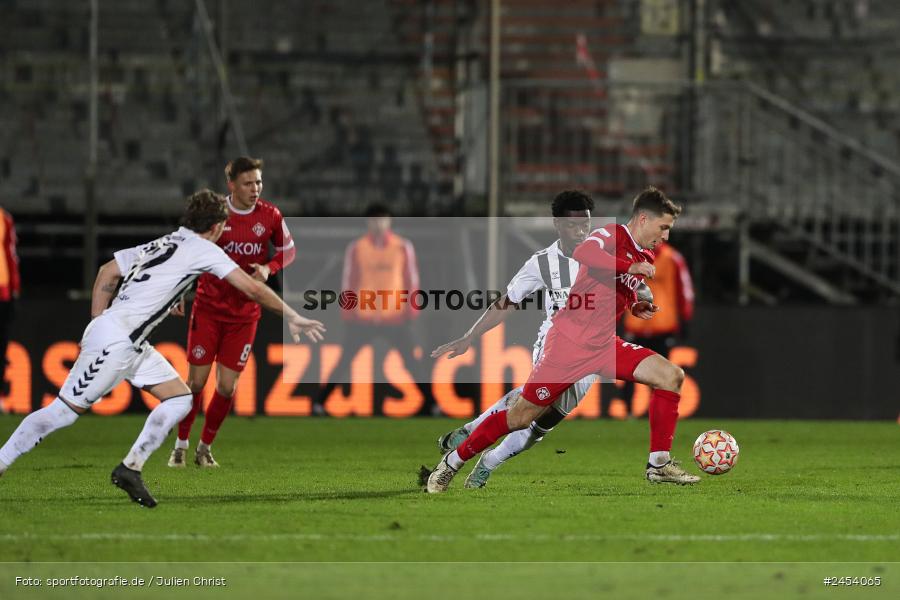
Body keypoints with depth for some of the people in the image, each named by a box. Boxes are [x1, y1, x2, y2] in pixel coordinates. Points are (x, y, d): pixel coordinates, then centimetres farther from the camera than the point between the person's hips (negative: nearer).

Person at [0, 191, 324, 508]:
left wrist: (97, 325, 23)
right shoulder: (203, 249, -4)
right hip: (116, 340, -9)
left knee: (180, 398, 8)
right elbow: (252, 288, -6)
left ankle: (130, 468, 4)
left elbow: (106, 273, 23)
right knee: (64, 411, -7)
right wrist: (291, 317, 5)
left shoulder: (161, 244, 19)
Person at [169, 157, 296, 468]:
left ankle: (205, 447, 18)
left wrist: (268, 268, -10)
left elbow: (288, 250, 10)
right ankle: (181, 444, 17)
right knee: (196, 381, -2)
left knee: (227, 386, -1)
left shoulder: (269, 215, -4)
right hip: (208, 309, -1)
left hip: (244, 314, 1)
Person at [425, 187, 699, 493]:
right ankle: (452, 463, 13)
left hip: (605, 344, 8)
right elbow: (583, 254, -35)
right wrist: (630, 267, -33)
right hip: (570, 340, -8)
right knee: (522, 416, -4)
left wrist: (635, 307, 15)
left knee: (671, 375, -9)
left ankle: (659, 464, -5)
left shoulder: (646, 259, 13)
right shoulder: (612, 235, -11)